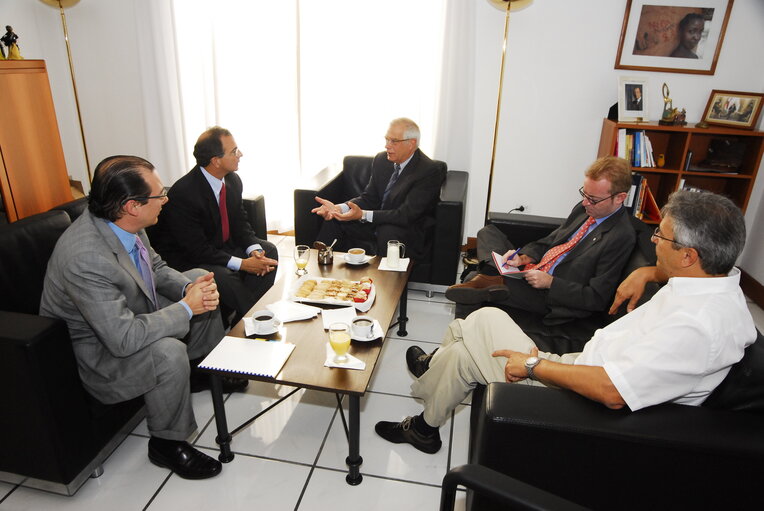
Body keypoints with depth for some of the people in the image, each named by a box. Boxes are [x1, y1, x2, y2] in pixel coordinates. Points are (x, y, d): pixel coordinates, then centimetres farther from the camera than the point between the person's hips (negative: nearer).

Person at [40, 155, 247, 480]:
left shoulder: (124, 224, -13)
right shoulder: (85, 258, -37)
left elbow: (156, 268, 5)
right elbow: (124, 339, -36)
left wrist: (188, 287, -14)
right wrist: (186, 307, -27)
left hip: (132, 316, 9)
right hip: (96, 350, -9)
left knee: (201, 279, 11)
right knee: (169, 352, -35)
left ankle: (199, 371, 27)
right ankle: (166, 442, -7)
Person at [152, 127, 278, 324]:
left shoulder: (232, 180, -3)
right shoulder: (183, 193, -27)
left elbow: (240, 223, 6)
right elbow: (196, 250, -26)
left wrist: (254, 250, -15)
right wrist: (242, 264, -28)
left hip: (222, 246, 8)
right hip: (187, 259, -8)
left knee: (268, 250, -9)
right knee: (225, 278, -34)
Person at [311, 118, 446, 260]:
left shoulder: (430, 171, -18)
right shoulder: (381, 160, 4)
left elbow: (406, 215, -24)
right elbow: (369, 198, 5)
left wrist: (363, 215, -30)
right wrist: (338, 208, -16)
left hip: (407, 230, -6)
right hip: (375, 224, 6)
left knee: (387, 231, -38)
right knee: (332, 221, -12)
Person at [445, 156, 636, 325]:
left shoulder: (622, 237, -18)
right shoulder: (584, 208, 6)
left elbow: (597, 298, -18)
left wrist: (550, 282, -22)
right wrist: (523, 257, -6)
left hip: (549, 296, -9)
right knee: (488, 232, 1)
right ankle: (493, 277, -21)